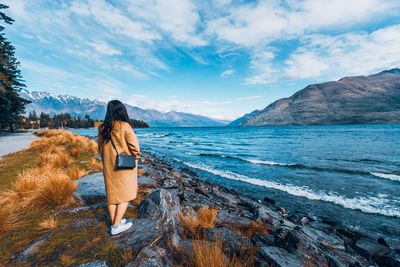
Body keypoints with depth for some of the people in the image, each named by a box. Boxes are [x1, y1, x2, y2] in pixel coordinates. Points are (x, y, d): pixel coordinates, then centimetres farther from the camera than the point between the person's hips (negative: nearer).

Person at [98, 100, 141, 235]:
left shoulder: (102, 128, 1)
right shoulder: (125, 126, -17)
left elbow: (101, 149, 11)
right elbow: (134, 146, -16)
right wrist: (136, 157, 1)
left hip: (108, 166, 6)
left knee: (111, 194, 17)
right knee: (125, 194, 9)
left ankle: (114, 222, 31)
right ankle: (116, 226, 13)